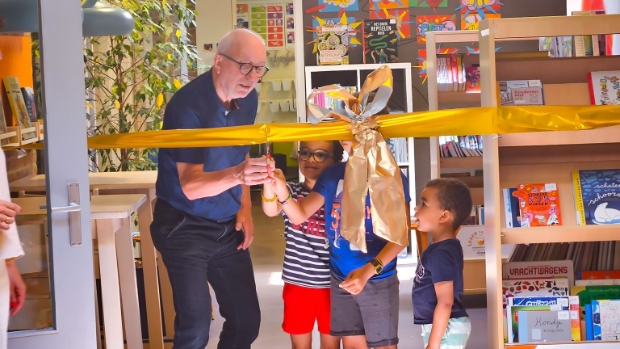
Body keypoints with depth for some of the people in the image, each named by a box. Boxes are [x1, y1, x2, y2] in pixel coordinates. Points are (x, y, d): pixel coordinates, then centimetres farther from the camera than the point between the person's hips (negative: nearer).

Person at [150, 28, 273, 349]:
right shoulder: (188, 105, -24)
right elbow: (191, 186, -30)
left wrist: (245, 207, 4)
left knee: (247, 319, 7)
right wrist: (237, 175, -48)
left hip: (227, 227, 7)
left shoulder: (248, 99, -1)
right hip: (185, 227, -7)